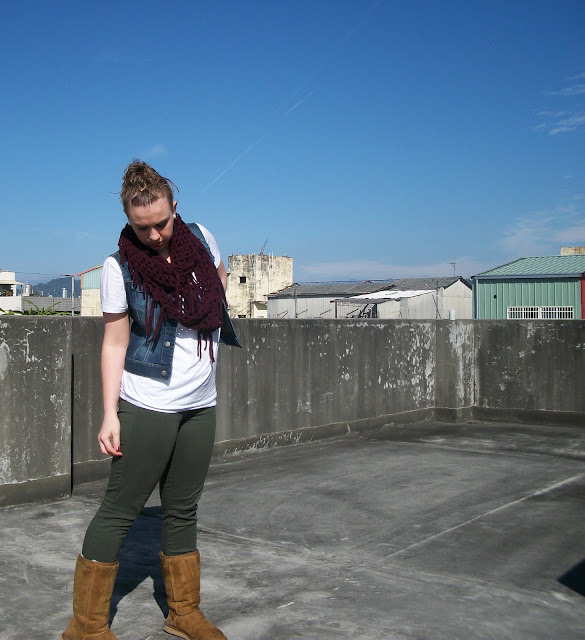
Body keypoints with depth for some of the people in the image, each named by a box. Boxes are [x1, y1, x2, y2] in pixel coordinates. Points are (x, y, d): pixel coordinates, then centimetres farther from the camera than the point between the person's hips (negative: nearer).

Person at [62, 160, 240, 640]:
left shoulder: (200, 238, 1)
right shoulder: (120, 266, -9)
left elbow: (220, 275, 24)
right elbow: (114, 344, -8)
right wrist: (110, 414, -12)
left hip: (201, 406, 5)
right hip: (146, 407, -5)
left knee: (183, 511, 15)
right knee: (119, 511, 0)